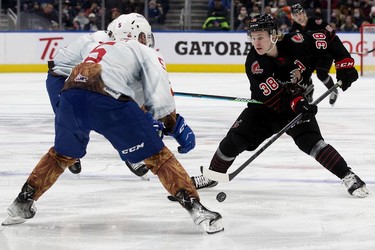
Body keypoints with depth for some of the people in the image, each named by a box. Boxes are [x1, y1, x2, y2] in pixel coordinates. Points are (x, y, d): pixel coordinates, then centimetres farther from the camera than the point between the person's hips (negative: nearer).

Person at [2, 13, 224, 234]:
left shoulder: (101, 48, 40)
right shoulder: (144, 52, 23)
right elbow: (160, 94, 6)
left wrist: (146, 123, 45)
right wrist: (176, 126, 17)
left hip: (70, 98, 5)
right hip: (107, 101, -5)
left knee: (62, 154, 32)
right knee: (157, 155, 4)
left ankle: (22, 205, 35)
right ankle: (195, 208, -5)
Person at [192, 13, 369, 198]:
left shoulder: (295, 43, -23)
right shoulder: (254, 63, -24)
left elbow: (329, 39, -10)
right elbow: (272, 97, -29)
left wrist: (344, 64, -18)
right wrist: (296, 103, -44)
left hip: (300, 103, -1)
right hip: (265, 107, 1)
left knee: (310, 141, -24)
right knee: (234, 140, -7)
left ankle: (349, 177, -18)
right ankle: (211, 176, 17)